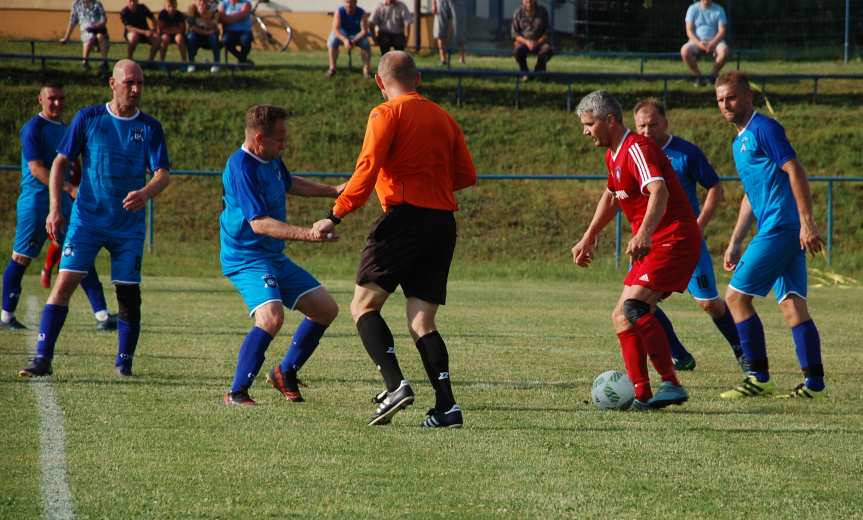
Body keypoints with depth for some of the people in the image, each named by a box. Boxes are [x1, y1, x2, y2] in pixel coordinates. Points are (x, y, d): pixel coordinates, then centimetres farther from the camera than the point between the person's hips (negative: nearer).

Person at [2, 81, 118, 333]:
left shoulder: (64, 129, 15)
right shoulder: (33, 128, -10)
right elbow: (37, 170, -19)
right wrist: (71, 189, -26)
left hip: (63, 204, 7)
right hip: (35, 205, -7)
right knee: (21, 258, 2)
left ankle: (102, 315, -7)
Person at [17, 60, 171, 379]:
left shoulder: (150, 128, 1)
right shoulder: (88, 119, -1)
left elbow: (163, 174, -4)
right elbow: (61, 162, 3)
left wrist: (146, 193, -26)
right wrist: (55, 208, -6)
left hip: (129, 225, 1)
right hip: (86, 219, -1)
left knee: (129, 293, 0)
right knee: (65, 282, -11)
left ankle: (124, 361, 17)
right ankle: (42, 358, -11)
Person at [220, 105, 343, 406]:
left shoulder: (271, 160, 8)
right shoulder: (241, 168, -23)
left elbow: (288, 184, 31)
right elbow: (259, 223, -30)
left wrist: (333, 191, 33)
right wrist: (306, 234, -38)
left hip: (275, 258, 10)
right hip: (246, 259, -10)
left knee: (326, 309, 13)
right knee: (271, 316, -32)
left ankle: (286, 372, 27)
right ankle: (236, 393, -23)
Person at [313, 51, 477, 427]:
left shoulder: (387, 114, -2)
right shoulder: (443, 118, 18)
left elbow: (367, 170, -12)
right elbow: (467, 175, 17)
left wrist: (336, 216, -9)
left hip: (404, 217, -6)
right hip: (443, 223, 6)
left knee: (364, 305, -1)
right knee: (421, 323, 7)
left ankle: (395, 385, -20)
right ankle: (446, 406, -8)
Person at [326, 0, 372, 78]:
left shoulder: (361, 13, -22)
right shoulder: (339, 12, -23)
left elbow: (364, 31, -25)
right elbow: (335, 29, -31)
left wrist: (354, 41, -42)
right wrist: (345, 40, -49)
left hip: (357, 35, 0)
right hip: (342, 34, 0)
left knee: (366, 44, -27)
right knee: (332, 42, -29)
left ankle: (366, 70, -20)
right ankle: (332, 68, -23)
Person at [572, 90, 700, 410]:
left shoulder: (636, 149, -16)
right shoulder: (614, 155, 16)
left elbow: (659, 191, -33)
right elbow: (611, 197, 35)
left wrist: (644, 234, -48)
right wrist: (589, 238, 34)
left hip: (673, 239, -11)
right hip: (654, 245, 11)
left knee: (634, 306, -26)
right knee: (622, 317, 7)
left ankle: (671, 385, -28)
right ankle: (641, 395, 6)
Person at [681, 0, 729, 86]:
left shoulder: (719, 10, 5)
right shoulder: (693, 9, 5)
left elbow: (722, 31, -2)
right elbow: (689, 31, -2)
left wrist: (713, 43, -21)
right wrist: (699, 43, -20)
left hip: (714, 41, 0)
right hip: (697, 40, 0)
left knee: (724, 51, -34)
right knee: (685, 51, -33)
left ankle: (713, 75, -11)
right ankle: (698, 76, -13)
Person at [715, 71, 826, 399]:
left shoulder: (764, 129, -7)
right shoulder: (739, 143, 22)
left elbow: (795, 171, -15)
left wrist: (807, 223, -22)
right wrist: (734, 243, 28)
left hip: (780, 228, -9)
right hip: (788, 234, 9)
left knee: (736, 296, -7)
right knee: (792, 305, 4)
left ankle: (759, 378, -6)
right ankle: (814, 382, 0)